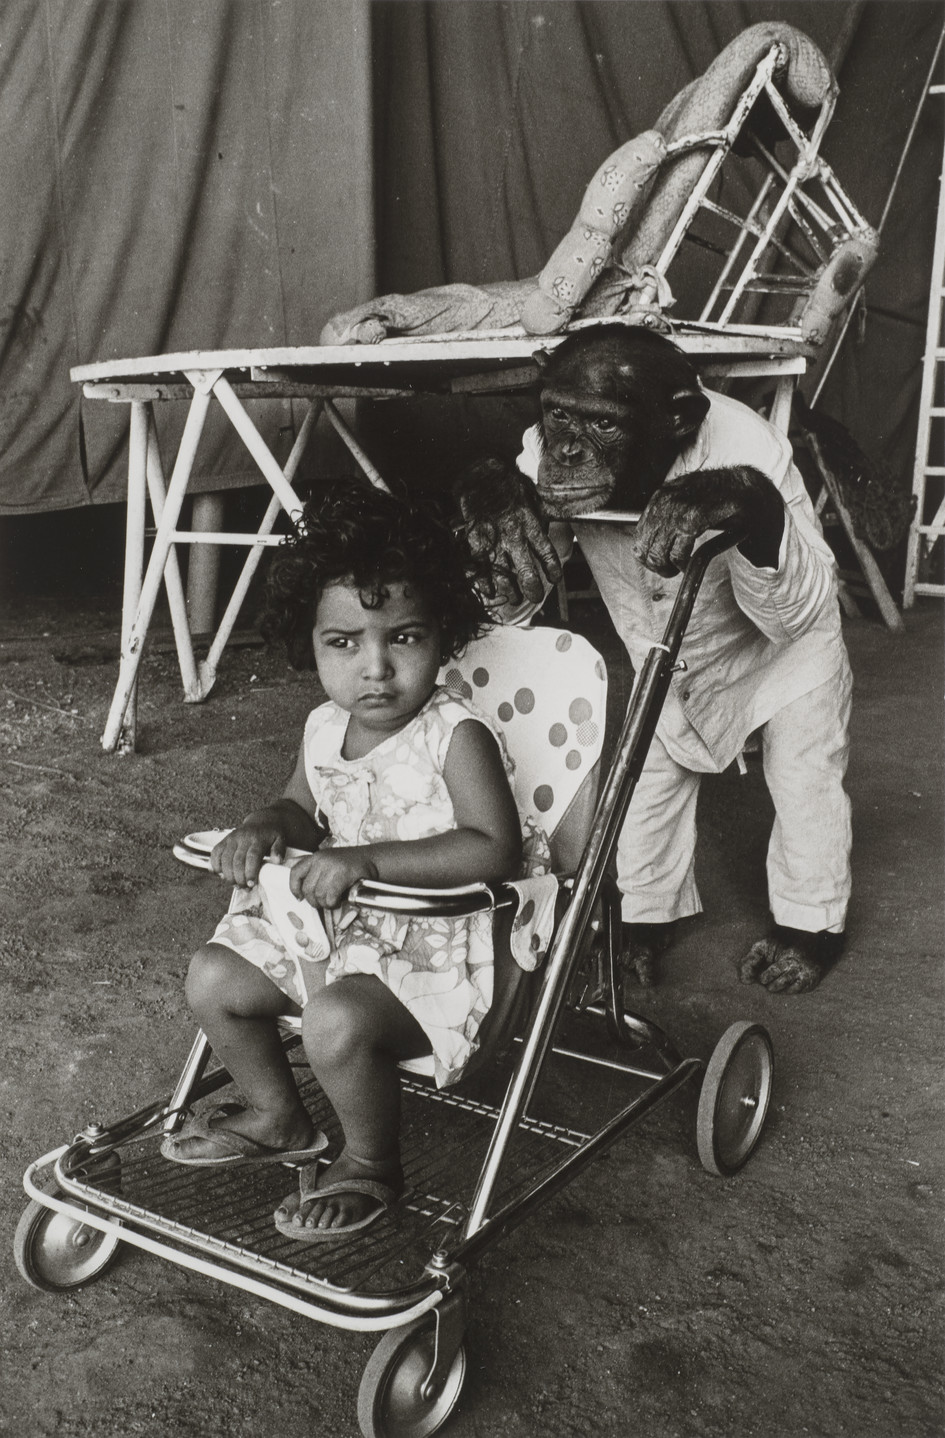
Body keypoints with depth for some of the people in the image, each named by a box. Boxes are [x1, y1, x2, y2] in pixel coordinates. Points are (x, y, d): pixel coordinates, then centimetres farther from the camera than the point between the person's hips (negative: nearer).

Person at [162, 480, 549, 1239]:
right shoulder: (324, 729, 1)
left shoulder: (456, 736, -21)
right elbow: (302, 808, 19)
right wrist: (265, 827, -6)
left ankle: (371, 1164, 2)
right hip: (337, 928, 8)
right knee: (214, 975, 7)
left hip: (437, 952, -8)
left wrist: (367, 860, -36)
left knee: (339, 1021, -31)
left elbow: (495, 847, -31)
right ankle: (280, 1119, 30)